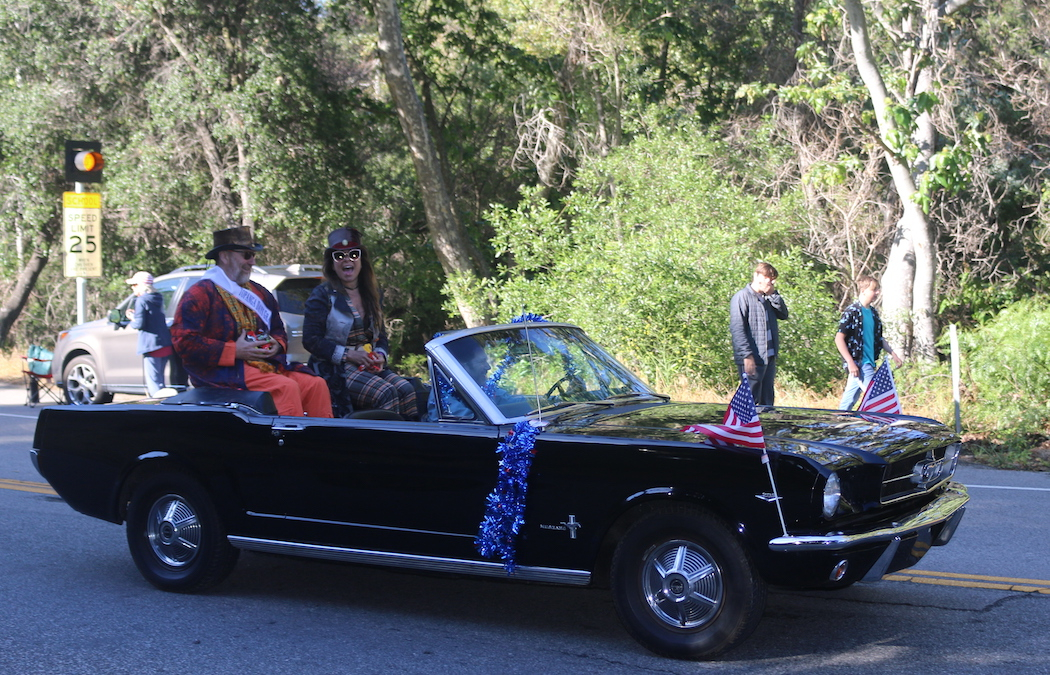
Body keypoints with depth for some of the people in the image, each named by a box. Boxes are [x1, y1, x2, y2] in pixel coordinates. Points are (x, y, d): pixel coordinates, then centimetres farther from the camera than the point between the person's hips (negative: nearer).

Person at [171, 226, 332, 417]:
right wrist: (234, 351, -16)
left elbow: (278, 329, 31)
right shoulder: (200, 294, -2)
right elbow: (184, 341, -12)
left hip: (267, 364, 7)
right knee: (287, 387, -30)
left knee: (316, 384, -16)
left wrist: (277, 344, 4)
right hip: (224, 372, -7)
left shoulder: (259, 293, 22)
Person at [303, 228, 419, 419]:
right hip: (336, 371, -6)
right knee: (385, 393, -30)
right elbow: (311, 339, -8)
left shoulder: (371, 296, 18)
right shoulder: (323, 295, -1)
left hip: (370, 367, 6)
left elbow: (381, 336, 21)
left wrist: (380, 355, -3)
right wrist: (348, 354, -17)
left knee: (407, 389, -22)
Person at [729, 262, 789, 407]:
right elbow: (737, 328, -14)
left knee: (767, 400, 10)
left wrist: (773, 294, 1)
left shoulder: (768, 299, 20)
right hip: (752, 359, -8)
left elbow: (783, 315, 12)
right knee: (751, 401, -8)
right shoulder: (742, 297, -7)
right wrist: (747, 355, -20)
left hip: (769, 358, 8)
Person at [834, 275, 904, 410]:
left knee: (849, 399, 12)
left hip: (869, 362, 8)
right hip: (859, 363, -8)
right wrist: (851, 363, -19)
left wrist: (893, 354, 17)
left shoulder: (873, 313, 14)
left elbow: (879, 338, 24)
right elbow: (839, 339, -14)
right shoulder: (852, 312, -11)